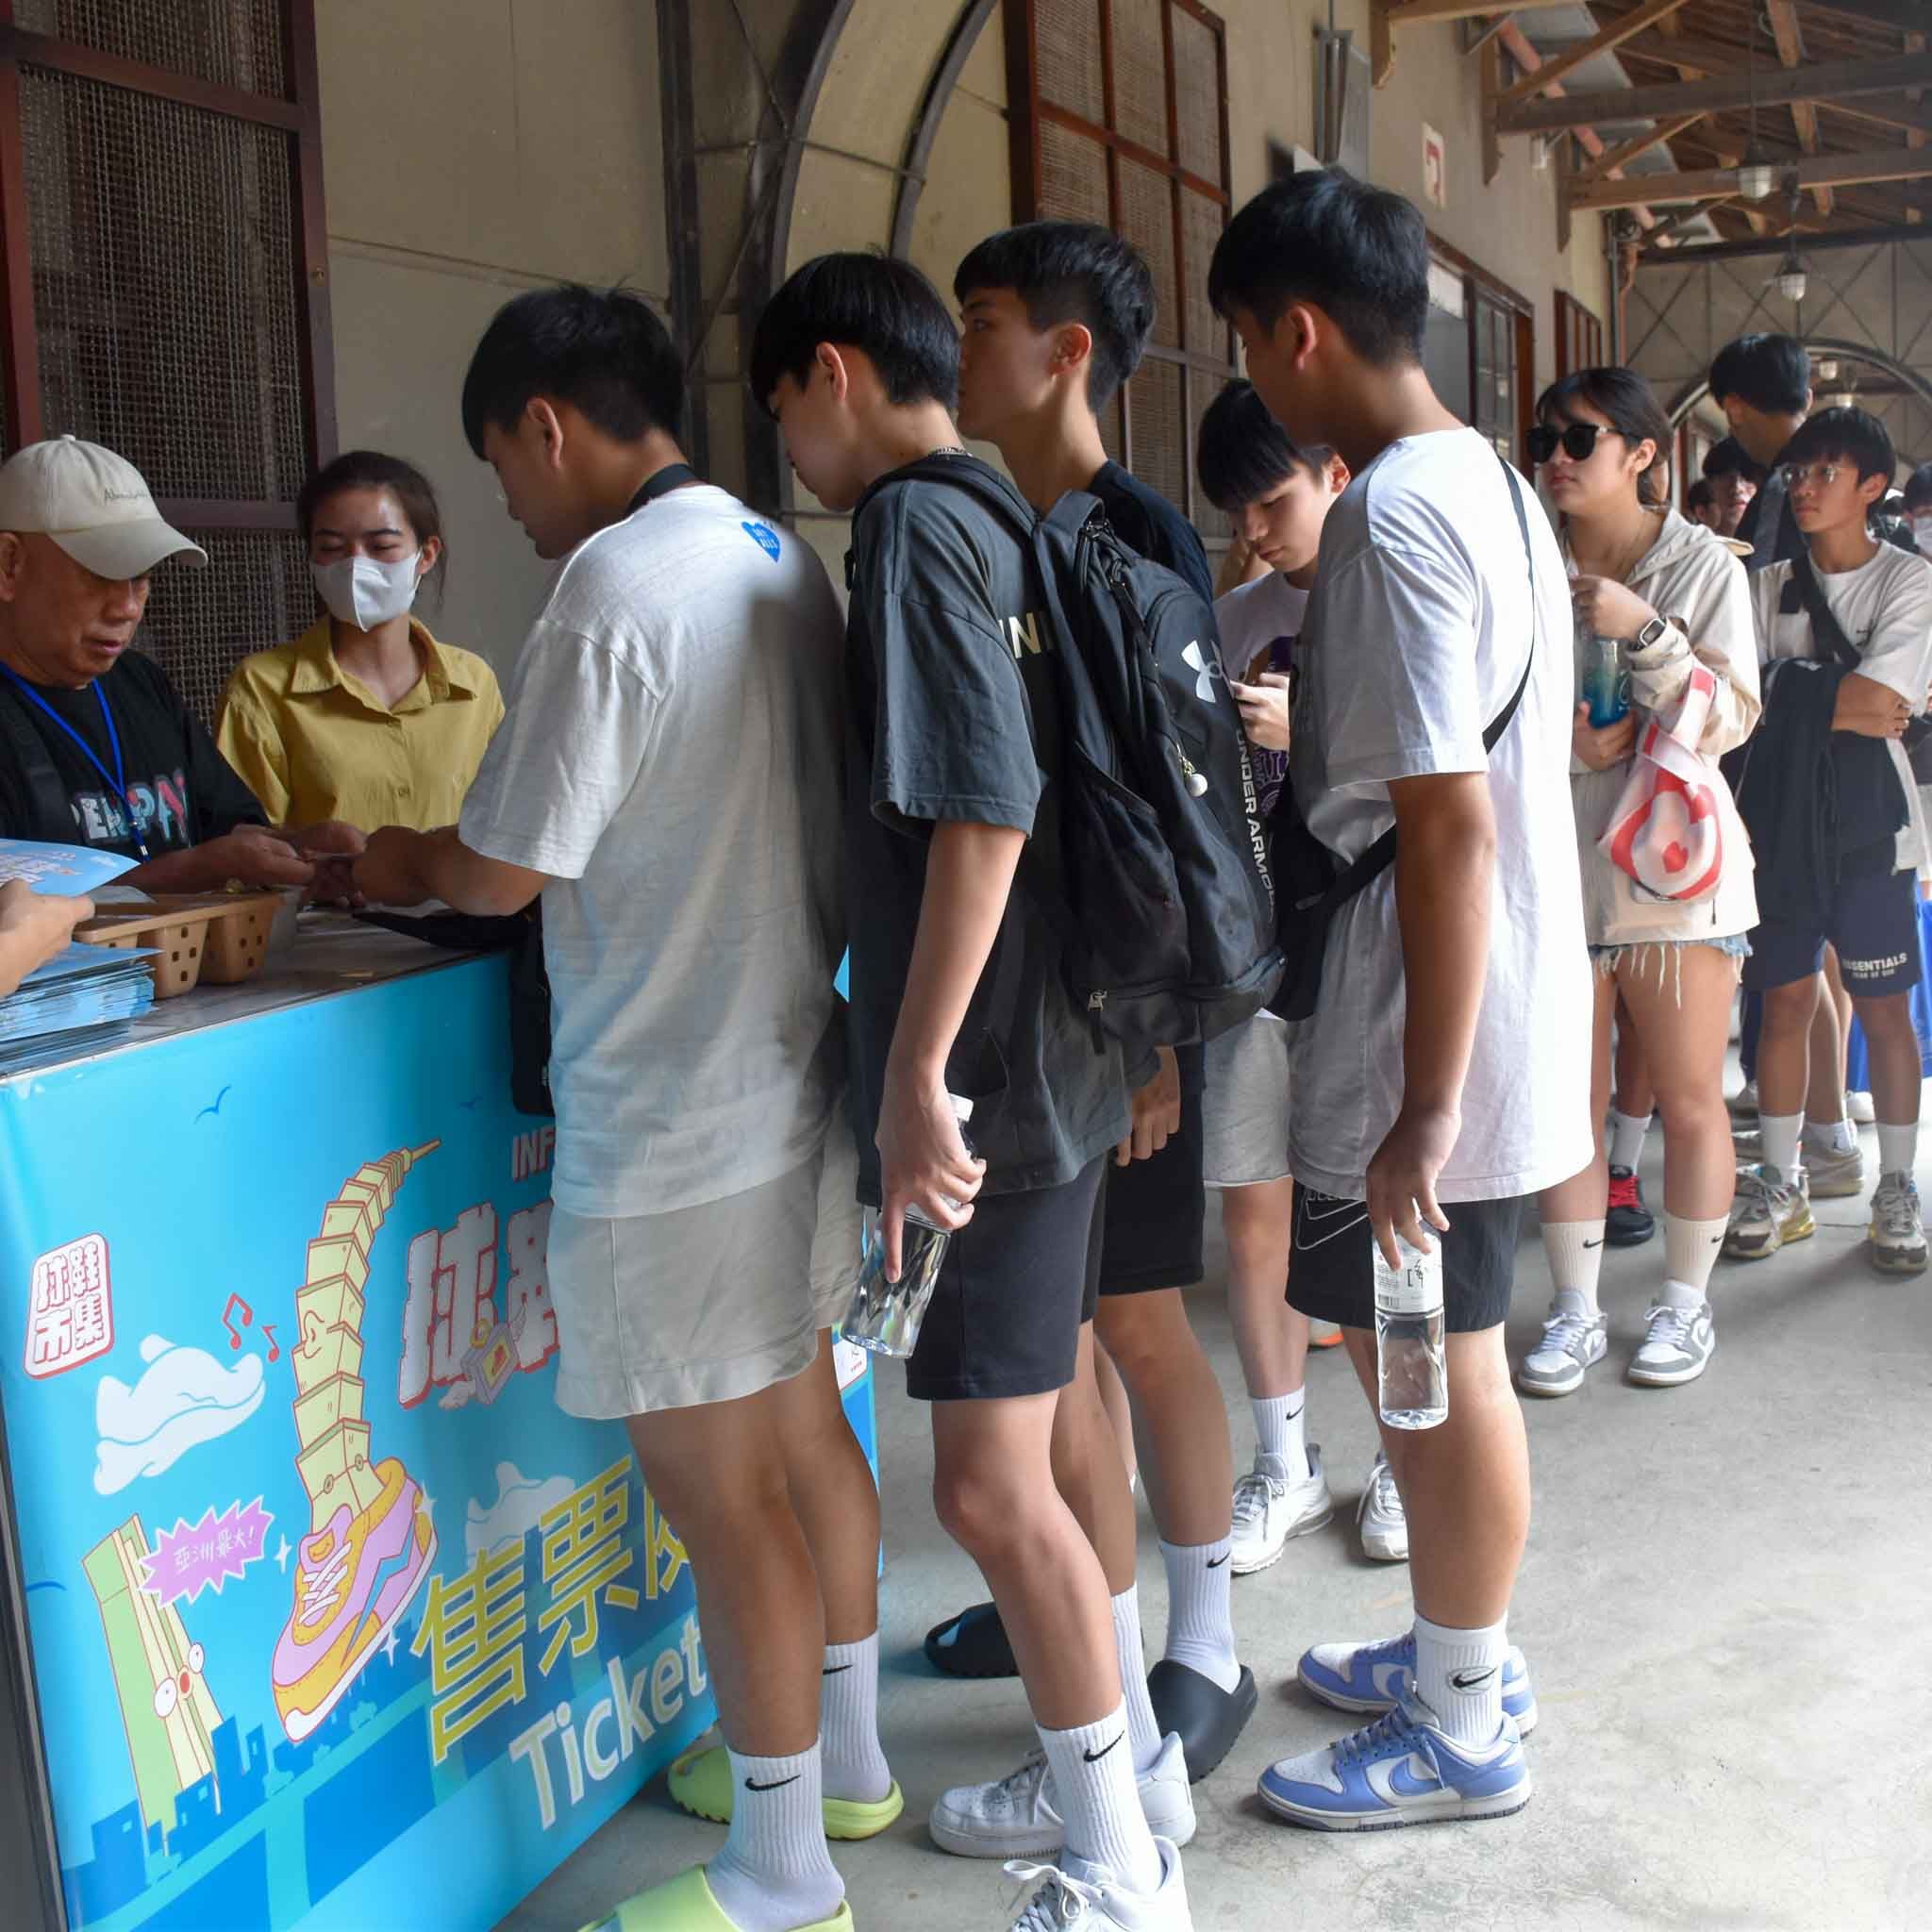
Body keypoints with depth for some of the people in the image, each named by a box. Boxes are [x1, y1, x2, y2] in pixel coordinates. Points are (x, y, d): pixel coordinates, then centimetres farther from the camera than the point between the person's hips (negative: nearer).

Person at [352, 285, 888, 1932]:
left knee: (721, 1490, 4)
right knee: (801, 1431, 20)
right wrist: (446, 856, 19)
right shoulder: (784, 563, 8)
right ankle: (843, 1752, 39)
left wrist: (404, 863, 7)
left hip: (676, 1128, -9)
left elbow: (503, 872, -15)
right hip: (792, 1072, 9)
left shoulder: (613, 591, -18)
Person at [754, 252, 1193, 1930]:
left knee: (992, 1482, -2)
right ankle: (1122, 1762, 36)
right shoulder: (1006, 522, 15)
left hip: (991, 1065, -10)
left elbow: (983, 806, -24)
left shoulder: (917, 524, -14)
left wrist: (918, 1070, -22)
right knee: (1048, 1436, 20)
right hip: (1064, 1044, 10)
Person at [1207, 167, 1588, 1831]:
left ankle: (1464, 1729, 24)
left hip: (1429, 1034, -9)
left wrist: (1421, 1107, -23)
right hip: (1496, 1010, 9)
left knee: (1434, 1369, 5)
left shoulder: (1393, 517, -20)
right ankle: (1464, 1652, 38)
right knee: (1439, 1361, 20)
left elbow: (1451, 829, -25)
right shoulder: (1491, 481, 10)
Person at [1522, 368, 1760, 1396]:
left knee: (1691, 1102, 7)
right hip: (1557, 864, 2)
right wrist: (1566, 745, -15)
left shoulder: (1704, 566, -2)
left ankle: (1684, 1304, 24)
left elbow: (1730, 720, -8)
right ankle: (1576, 1311, 20)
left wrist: (1643, 632, -20)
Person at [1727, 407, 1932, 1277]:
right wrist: (1843, 706, -10)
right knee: (1784, 1000, 7)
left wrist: (1787, 692, -8)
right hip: (1778, 820, 3)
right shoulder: (1769, 588, 9)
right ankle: (1781, 1184, 19)